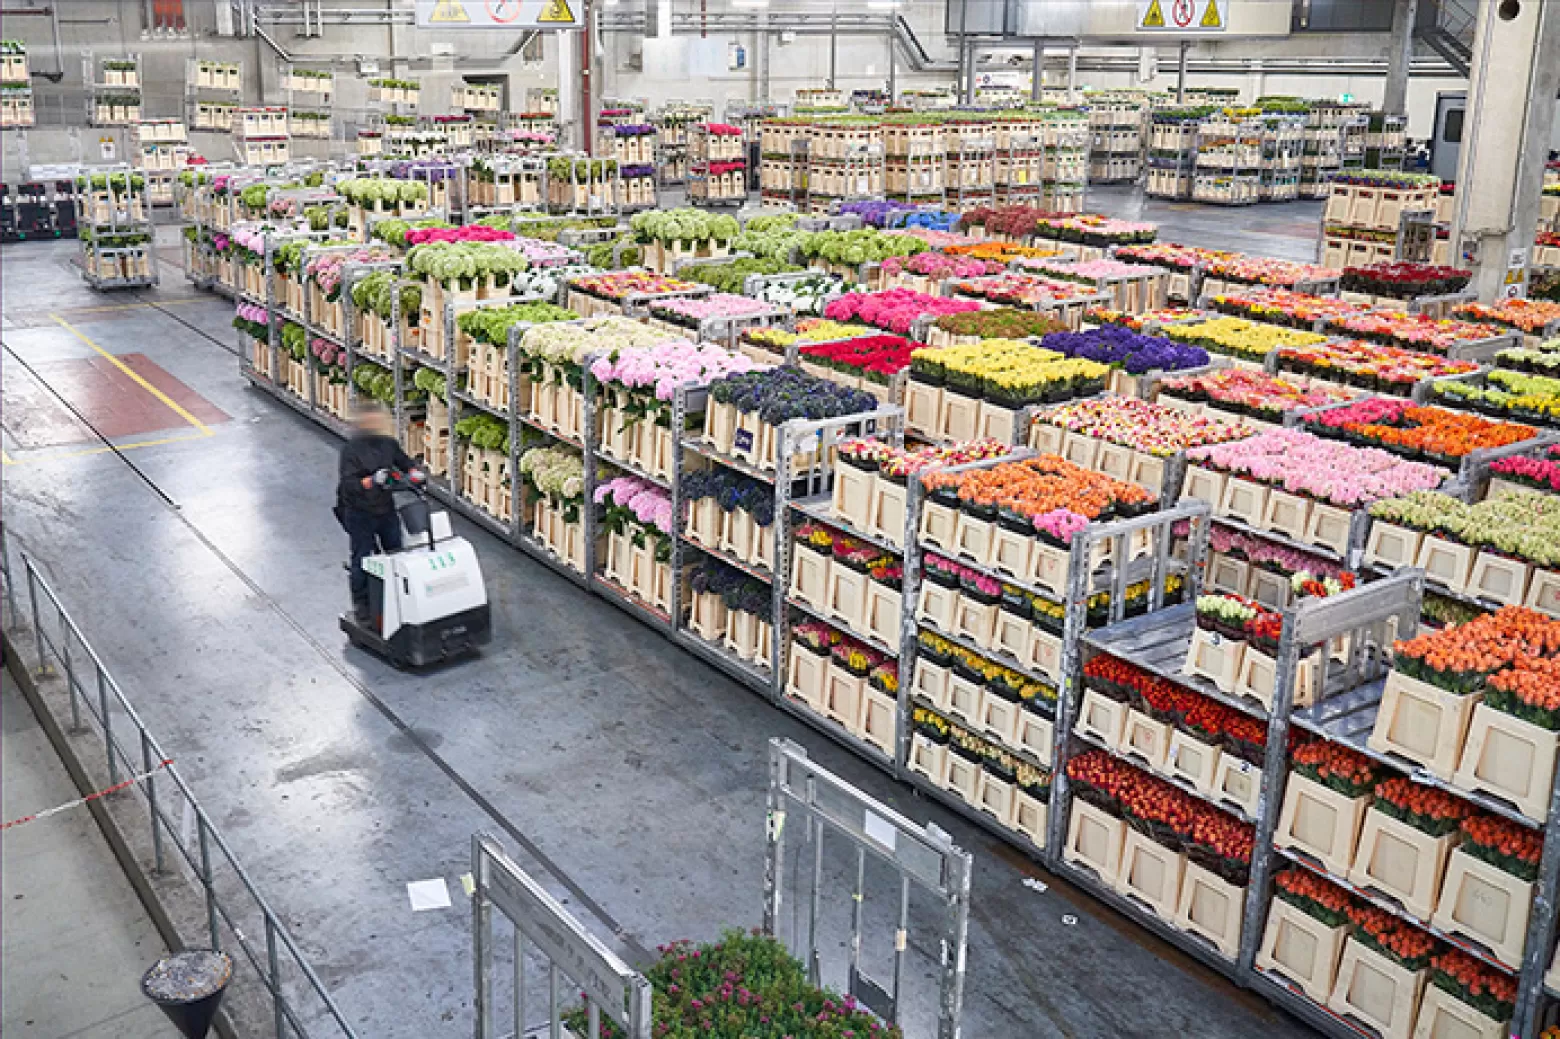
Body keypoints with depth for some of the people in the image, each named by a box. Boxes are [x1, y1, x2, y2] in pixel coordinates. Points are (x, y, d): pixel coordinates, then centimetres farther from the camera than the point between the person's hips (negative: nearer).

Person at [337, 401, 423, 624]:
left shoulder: (388, 444, -1)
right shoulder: (352, 449, -17)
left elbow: (405, 462, 13)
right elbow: (348, 483, -22)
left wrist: (414, 473, -9)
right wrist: (371, 481, -37)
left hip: (386, 510, 5)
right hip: (360, 514, -5)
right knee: (362, 558, 5)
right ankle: (361, 605, 18)